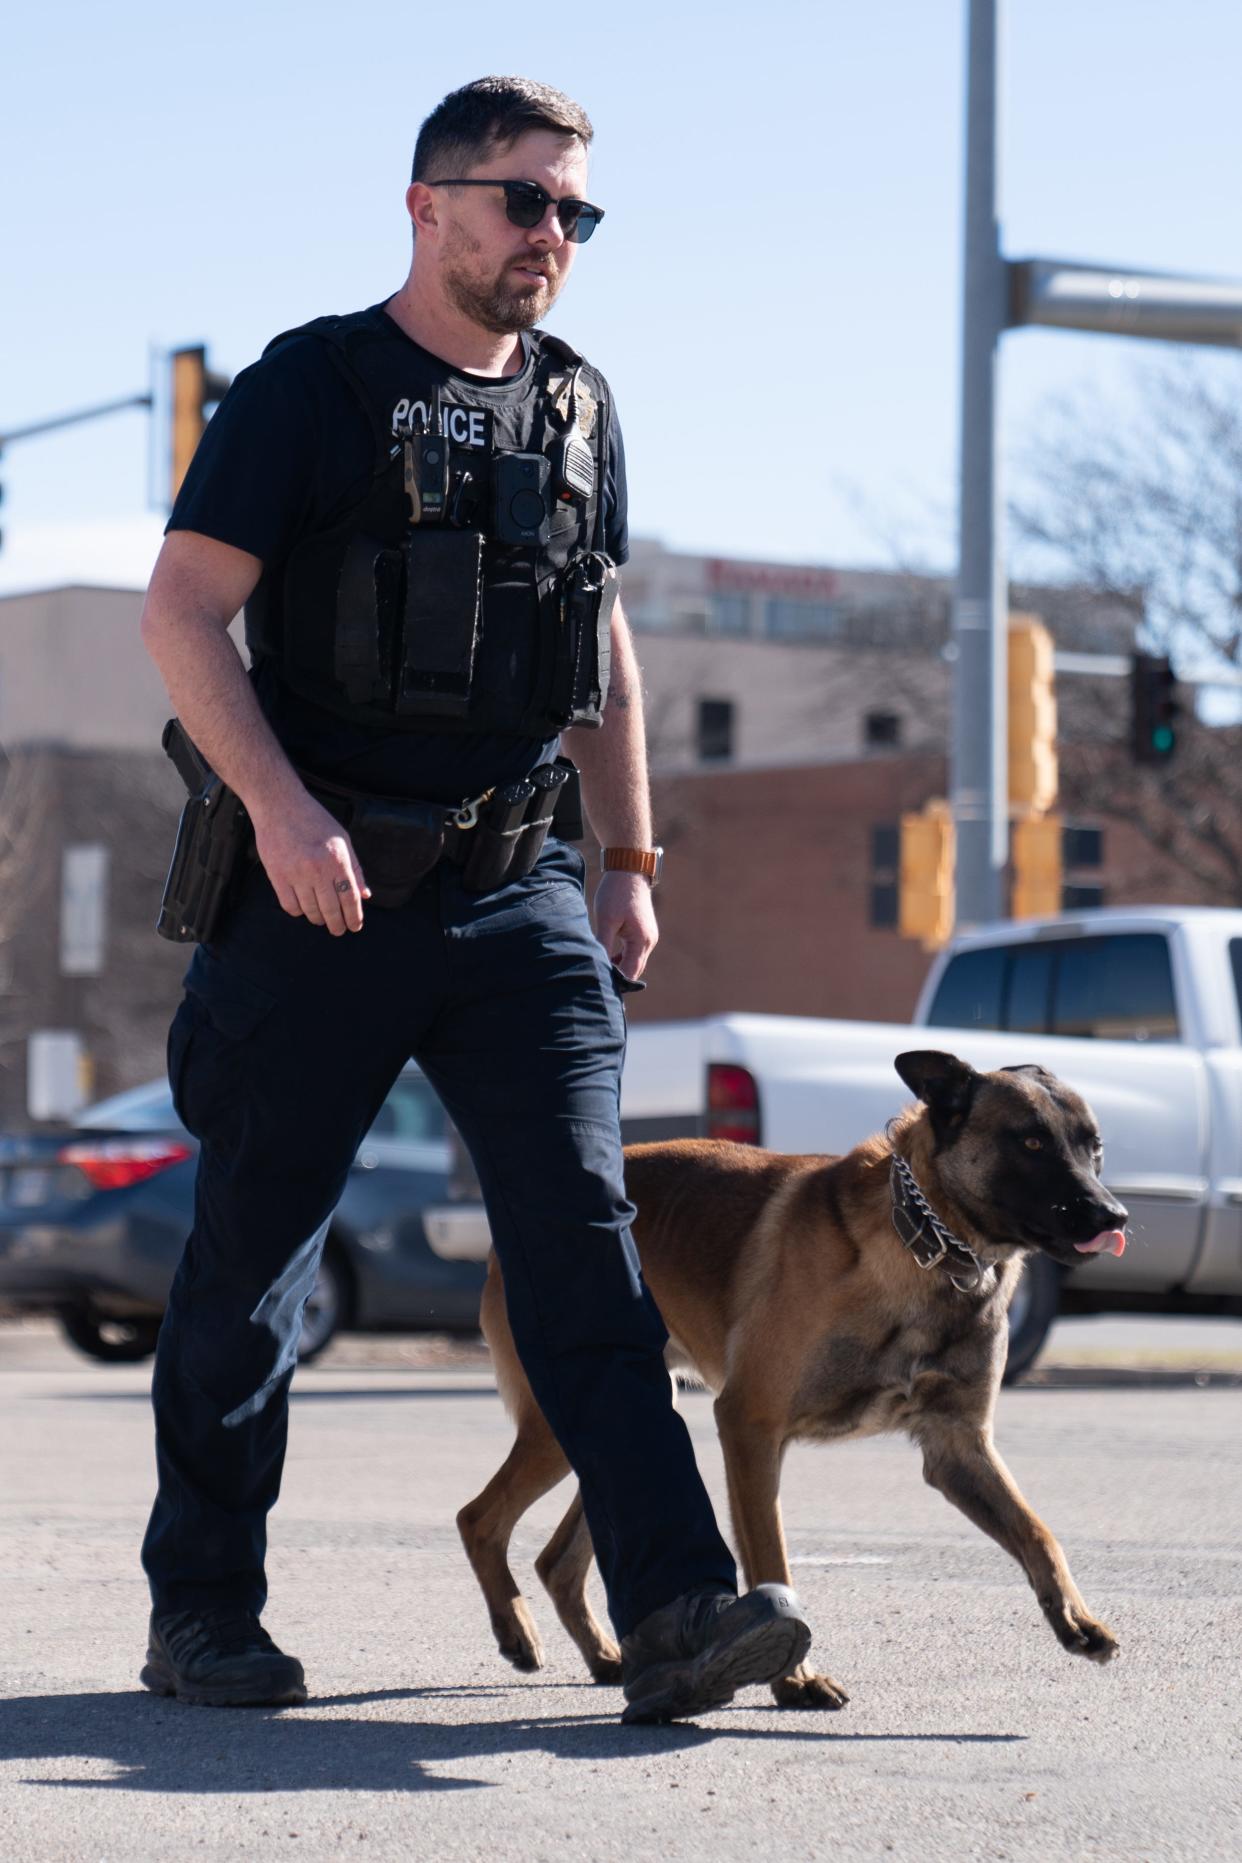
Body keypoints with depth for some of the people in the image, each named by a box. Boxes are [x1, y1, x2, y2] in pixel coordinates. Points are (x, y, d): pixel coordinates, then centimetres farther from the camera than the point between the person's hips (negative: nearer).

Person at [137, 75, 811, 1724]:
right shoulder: (310, 389, -3)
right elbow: (181, 614, -8)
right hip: (327, 889, -4)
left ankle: (675, 1613, -16)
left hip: (517, 892, 4)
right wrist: (283, 809, -19)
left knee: (585, 1231, -9)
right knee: (253, 1251, 5)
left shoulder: (579, 411, 14)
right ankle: (202, 1610, 19)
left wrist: (631, 863, 16)